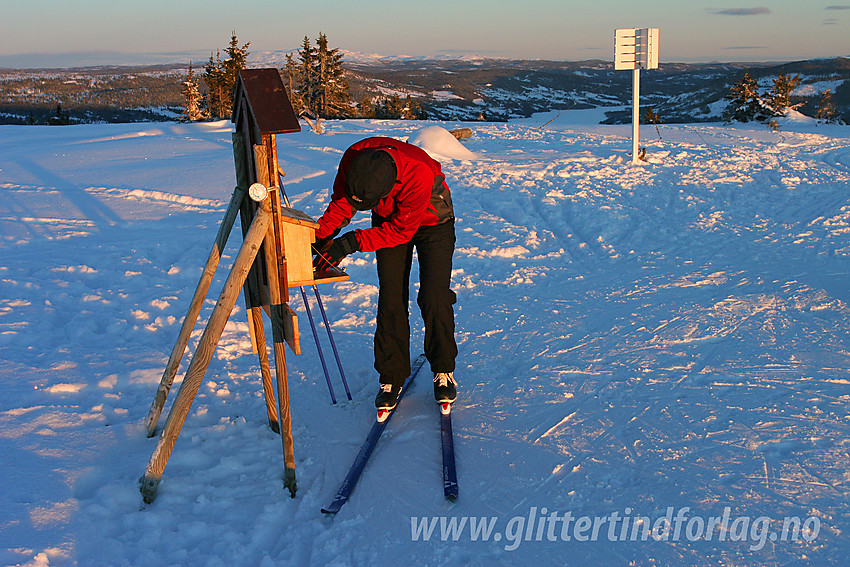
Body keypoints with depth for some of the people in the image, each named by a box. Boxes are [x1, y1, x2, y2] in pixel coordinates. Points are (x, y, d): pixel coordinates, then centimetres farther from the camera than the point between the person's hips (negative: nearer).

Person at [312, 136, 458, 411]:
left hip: (432, 222, -3)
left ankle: (443, 370, 9)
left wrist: (353, 242, -36)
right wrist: (322, 235, -24)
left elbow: (401, 230, -31)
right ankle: (392, 376, 8)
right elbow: (341, 202, -10)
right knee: (391, 299, -4)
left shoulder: (420, 174, -42)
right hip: (388, 220, 4)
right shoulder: (354, 158, -29)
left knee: (434, 298, -10)